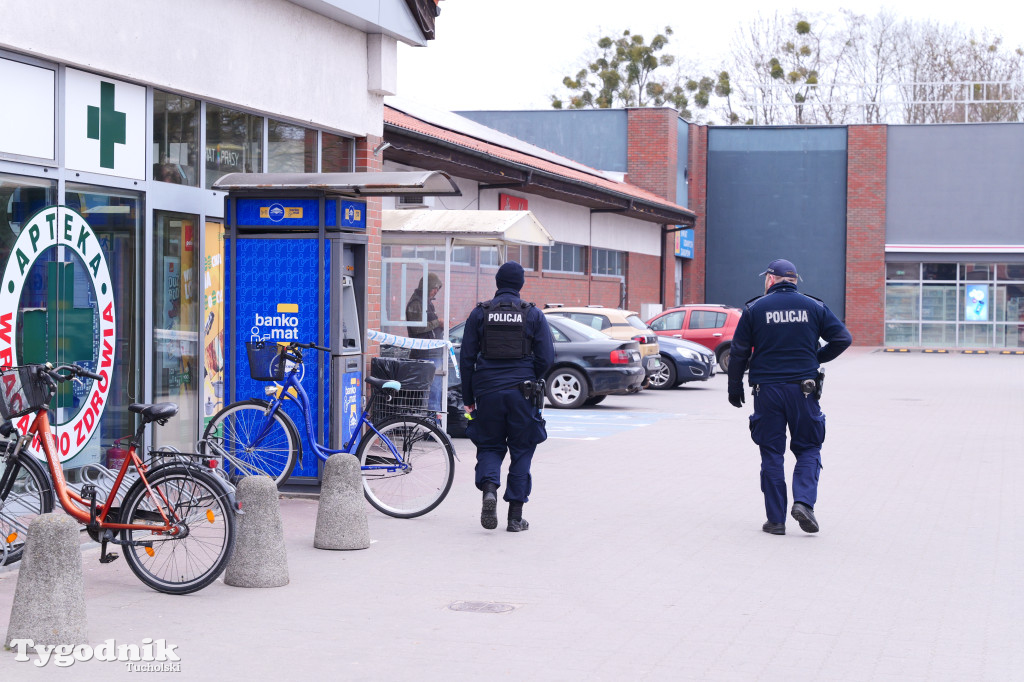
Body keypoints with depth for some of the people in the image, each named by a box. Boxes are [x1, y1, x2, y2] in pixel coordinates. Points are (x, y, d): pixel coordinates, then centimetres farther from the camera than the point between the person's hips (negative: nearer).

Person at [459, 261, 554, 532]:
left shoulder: (480, 313, 3)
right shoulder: (533, 315, 1)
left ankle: (489, 488, -17)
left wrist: (468, 397, 9)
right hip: (521, 393, -1)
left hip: (487, 390, 1)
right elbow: (546, 358, -3)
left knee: (489, 446, 13)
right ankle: (515, 516, 8)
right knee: (521, 451, 9)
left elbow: (466, 358, 2)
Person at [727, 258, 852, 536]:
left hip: (767, 390, 0)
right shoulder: (814, 307, 3)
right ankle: (804, 502, -11)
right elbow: (843, 338, 0)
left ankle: (776, 519, 5)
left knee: (771, 454, 6)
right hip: (803, 389, 1)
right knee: (808, 449, 12)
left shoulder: (755, 309, -1)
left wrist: (735, 388, 10)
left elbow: (739, 352, 0)